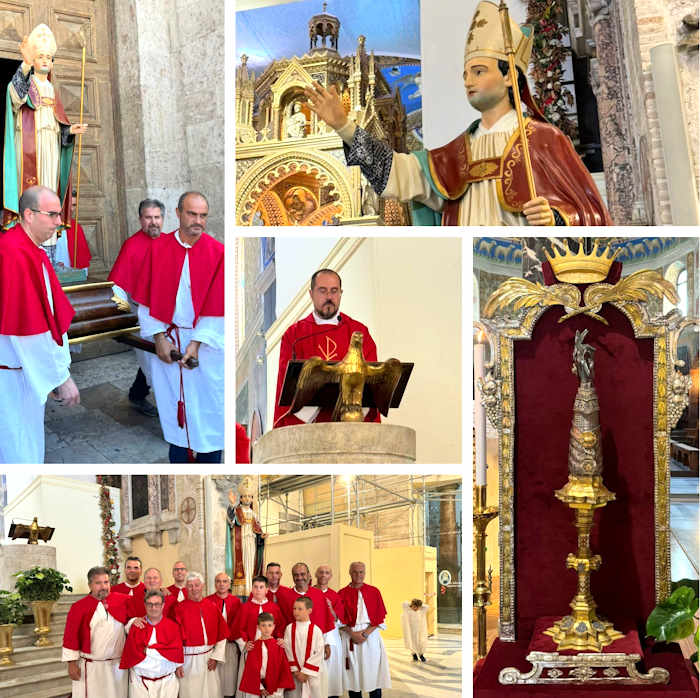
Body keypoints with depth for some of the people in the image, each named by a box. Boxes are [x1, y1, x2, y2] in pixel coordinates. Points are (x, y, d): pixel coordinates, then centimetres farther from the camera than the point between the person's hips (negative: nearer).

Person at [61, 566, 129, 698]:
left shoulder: (122, 600, 2)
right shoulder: (79, 607, -5)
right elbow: (71, 636, -4)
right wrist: (72, 663, -6)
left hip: (118, 666, 3)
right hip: (90, 667, -3)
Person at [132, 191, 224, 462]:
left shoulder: (217, 252, -7)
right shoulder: (158, 248, -1)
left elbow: (216, 306, -8)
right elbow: (146, 300, 1)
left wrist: (196, 343, -13)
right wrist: (159, 337, -6)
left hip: (206, 340, -2)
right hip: (167, 340, 2)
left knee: (208, 407, 2)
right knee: (174, 408, 10)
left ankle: (209, 461, 13)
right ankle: (178, 460, 21)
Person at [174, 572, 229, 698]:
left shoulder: (212, 608, 4)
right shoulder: (180, 609, -7)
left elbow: (222, 635, 7)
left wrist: (216, 656, -1)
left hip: (209, 659, 3)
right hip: (189, 659, -3)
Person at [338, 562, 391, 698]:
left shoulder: (374, 592, 6)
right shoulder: (342, 594, 4)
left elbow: (380, 616, 2)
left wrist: (365, 633, -10)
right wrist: (352, 634, -12)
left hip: (370, 635, 0)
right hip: (350, 636, 0)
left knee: (374, 671, -2)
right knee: (353, 674, 0)